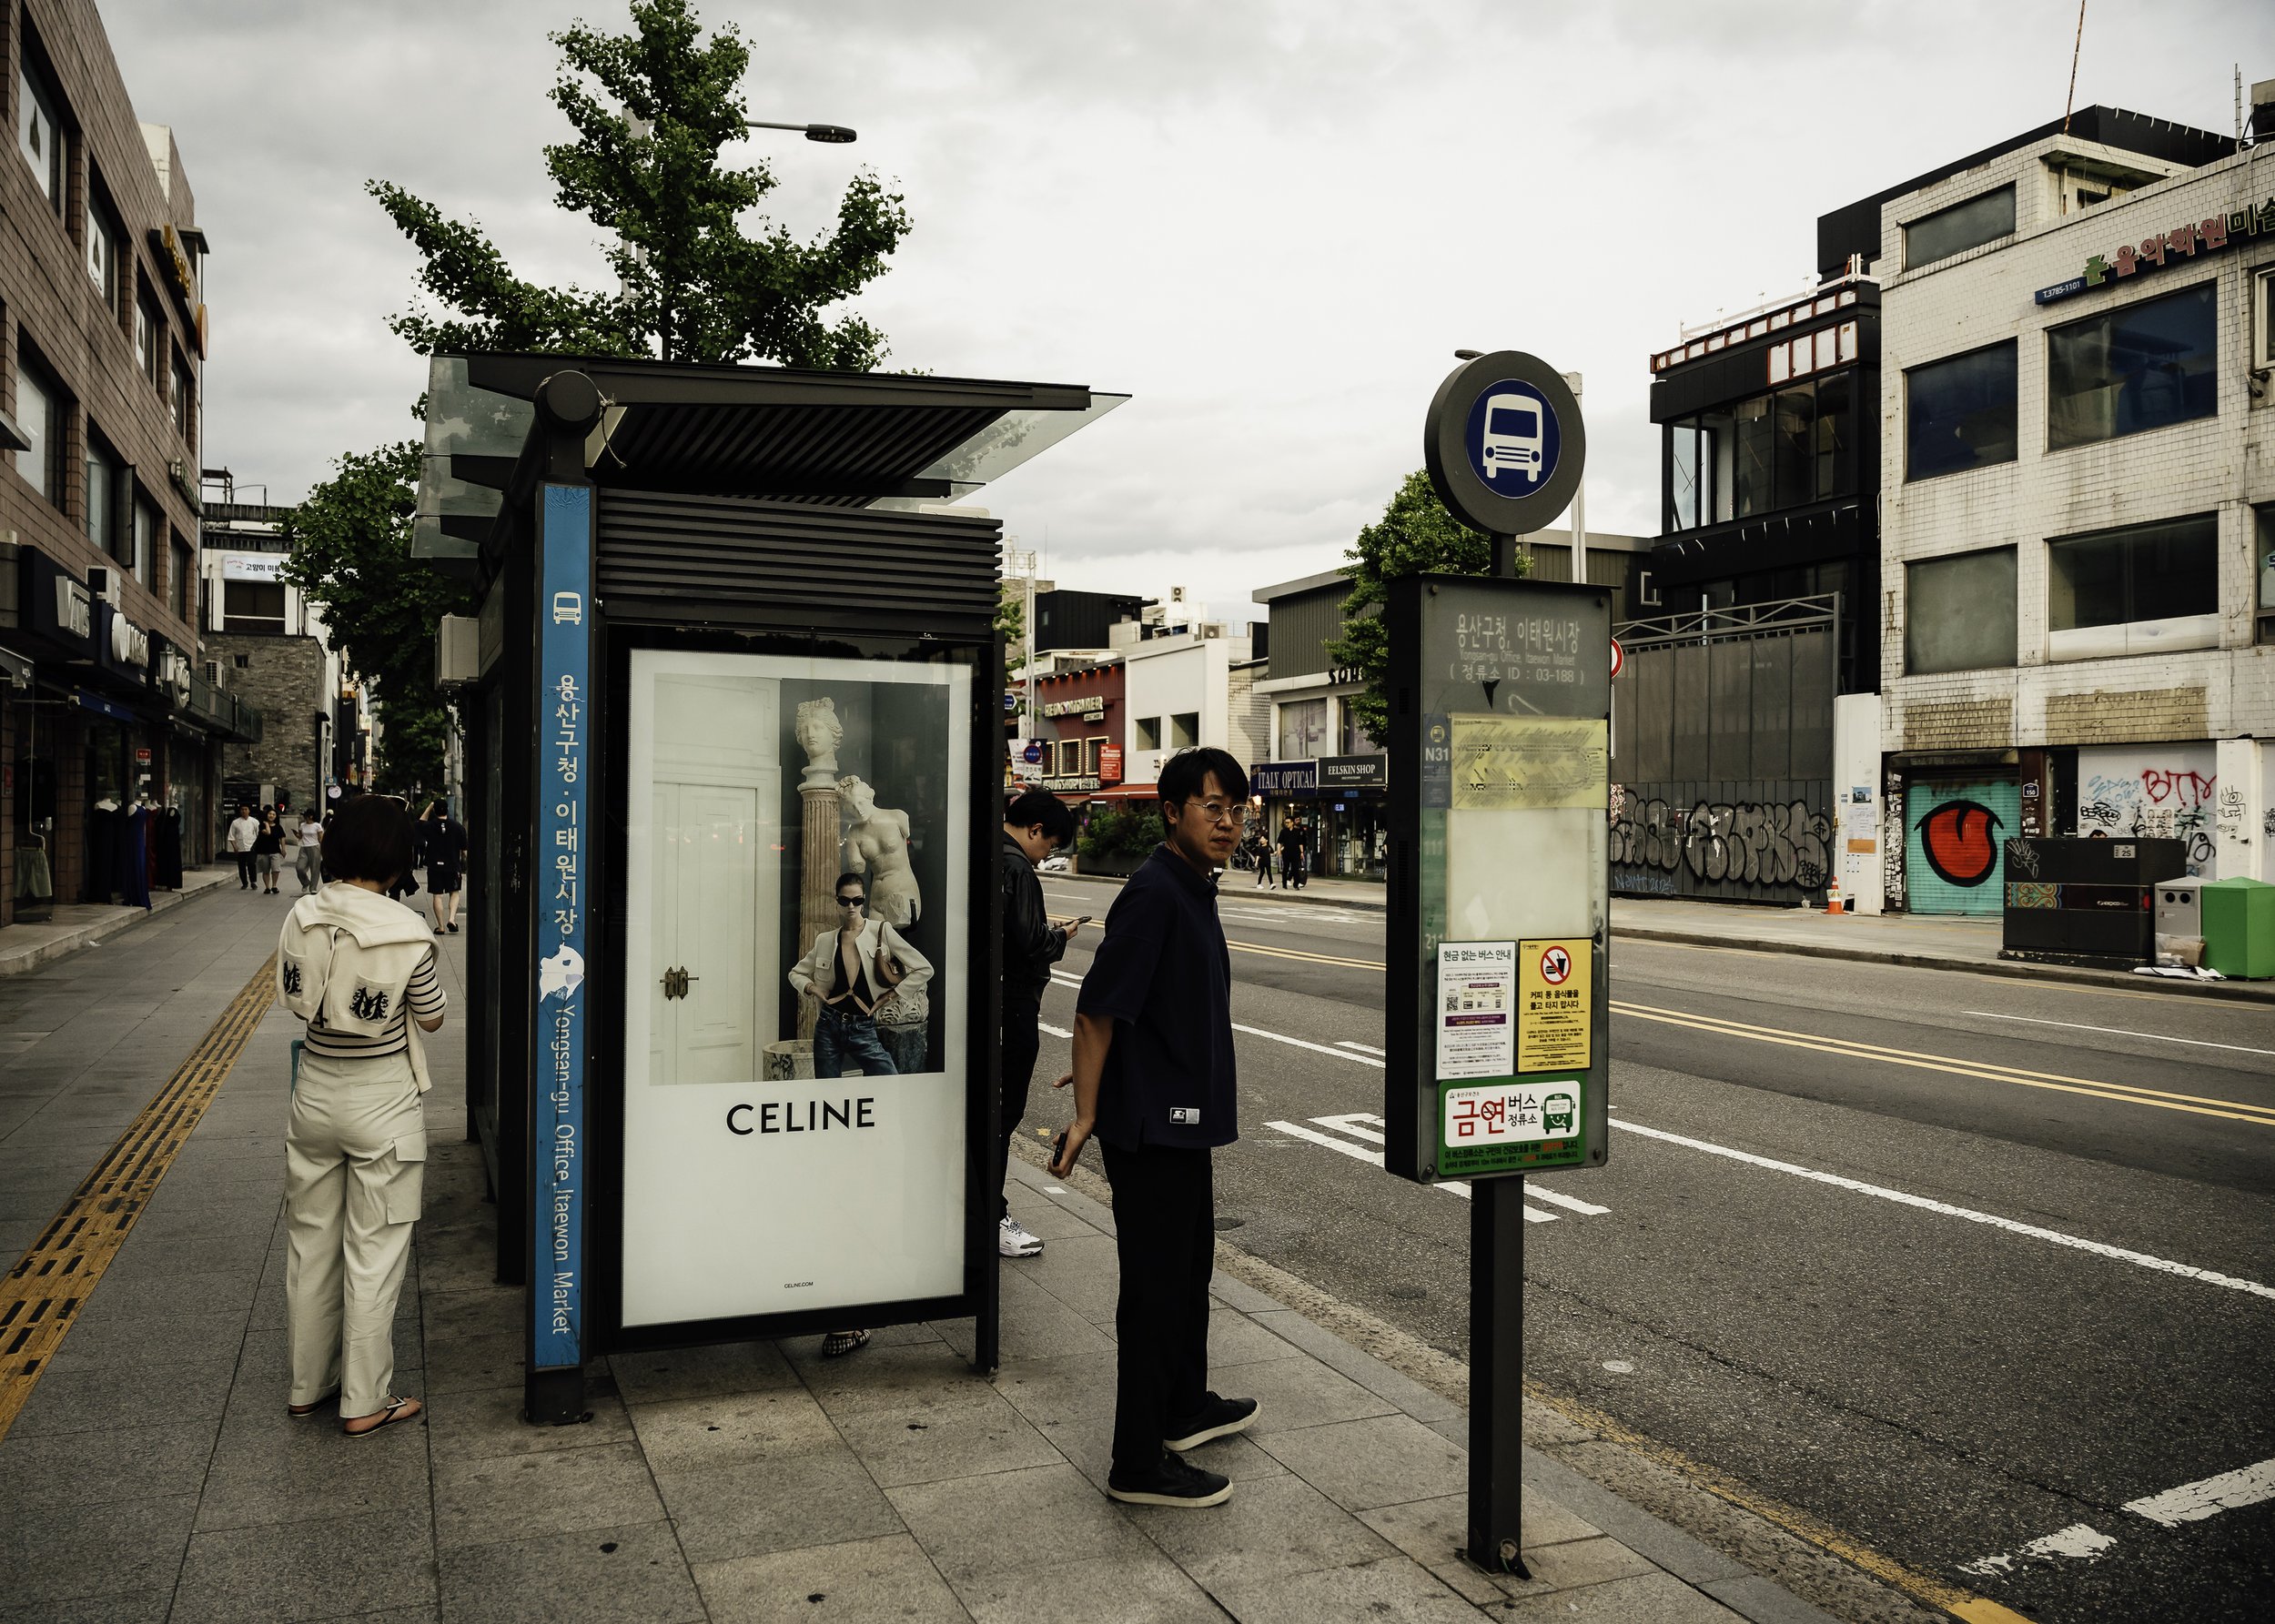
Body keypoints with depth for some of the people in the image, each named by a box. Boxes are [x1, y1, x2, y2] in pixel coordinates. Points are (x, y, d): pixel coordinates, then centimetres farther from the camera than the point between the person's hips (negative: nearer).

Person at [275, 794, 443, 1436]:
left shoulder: (301, 917, -6)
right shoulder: (406, 932, -19)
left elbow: (292, 997, 8)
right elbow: (432, 1018, -7)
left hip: (314, 1093, 5)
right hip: (381, 1101, -5)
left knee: (310, 1243, 18)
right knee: (373, 1254, 6)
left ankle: (307, 1385, 31)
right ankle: (365, 1402, 16)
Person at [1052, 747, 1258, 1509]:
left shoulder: (1192, 888, 11)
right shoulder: (1154, 893, -20)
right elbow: (1096, 1009, -22)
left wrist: (1097, 1074, 26)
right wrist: (1087, 1113, -19)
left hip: (1183, 1117, 10)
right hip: (1150, 1123, -10)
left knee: (1190, 1266, 23)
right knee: (1156, 1286, -1)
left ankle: (1184, 1405, 41)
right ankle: (1140, 1465, 10)